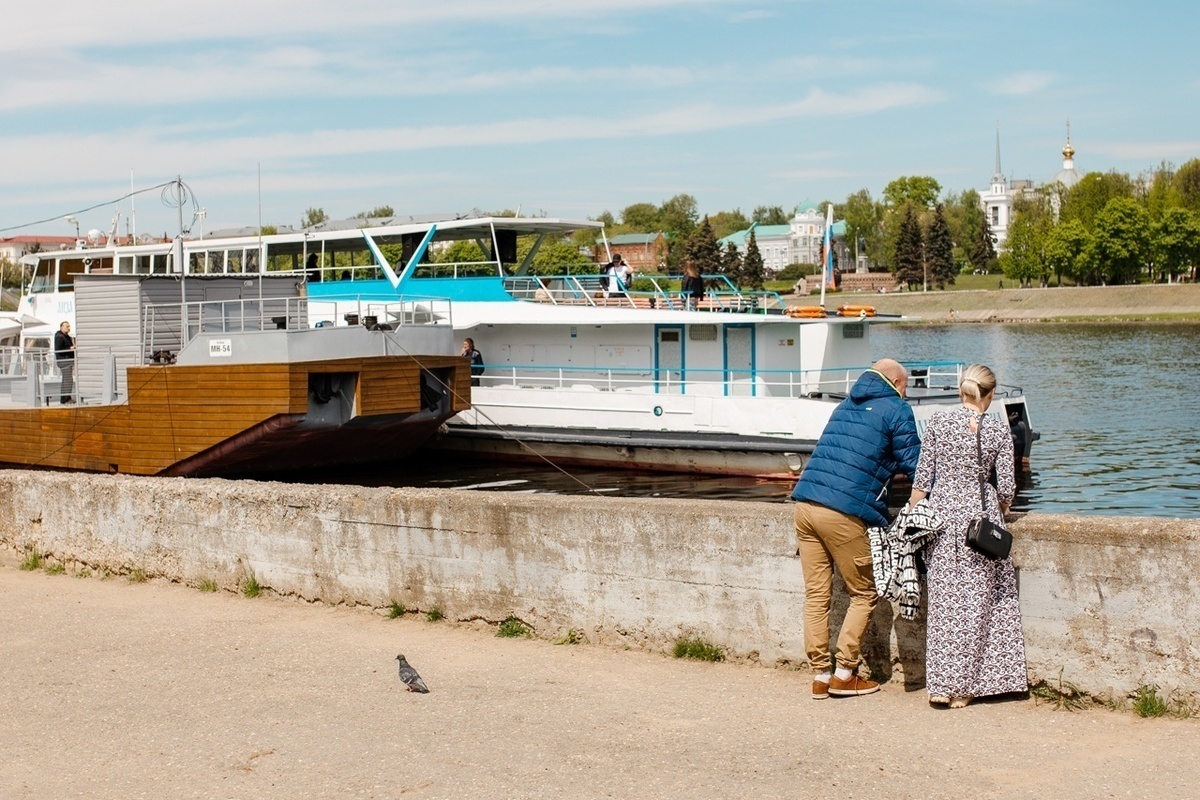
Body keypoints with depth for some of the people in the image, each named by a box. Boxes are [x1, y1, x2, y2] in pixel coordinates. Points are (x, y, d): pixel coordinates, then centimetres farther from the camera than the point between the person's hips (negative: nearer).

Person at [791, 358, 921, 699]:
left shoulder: (845, 406, 24)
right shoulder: (896, 410, 2)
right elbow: (912, 464, 0)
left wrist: (885, 467, 35)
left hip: (805, 504, 7)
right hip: (843, 514, -7)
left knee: (816, 595, 10)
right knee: (863, 595, 9)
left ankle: (819, 675, 13)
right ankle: (844, 675, 9)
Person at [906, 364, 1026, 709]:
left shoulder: (938, 422, -1)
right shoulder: (998, 429, -3)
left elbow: (923, 477, -1)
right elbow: (1006, 488, -1)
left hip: (942, 513, 1)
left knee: (944, 598, 7)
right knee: (976, 601, 6)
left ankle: (941, 684, 4)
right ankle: (964, 687, 9)